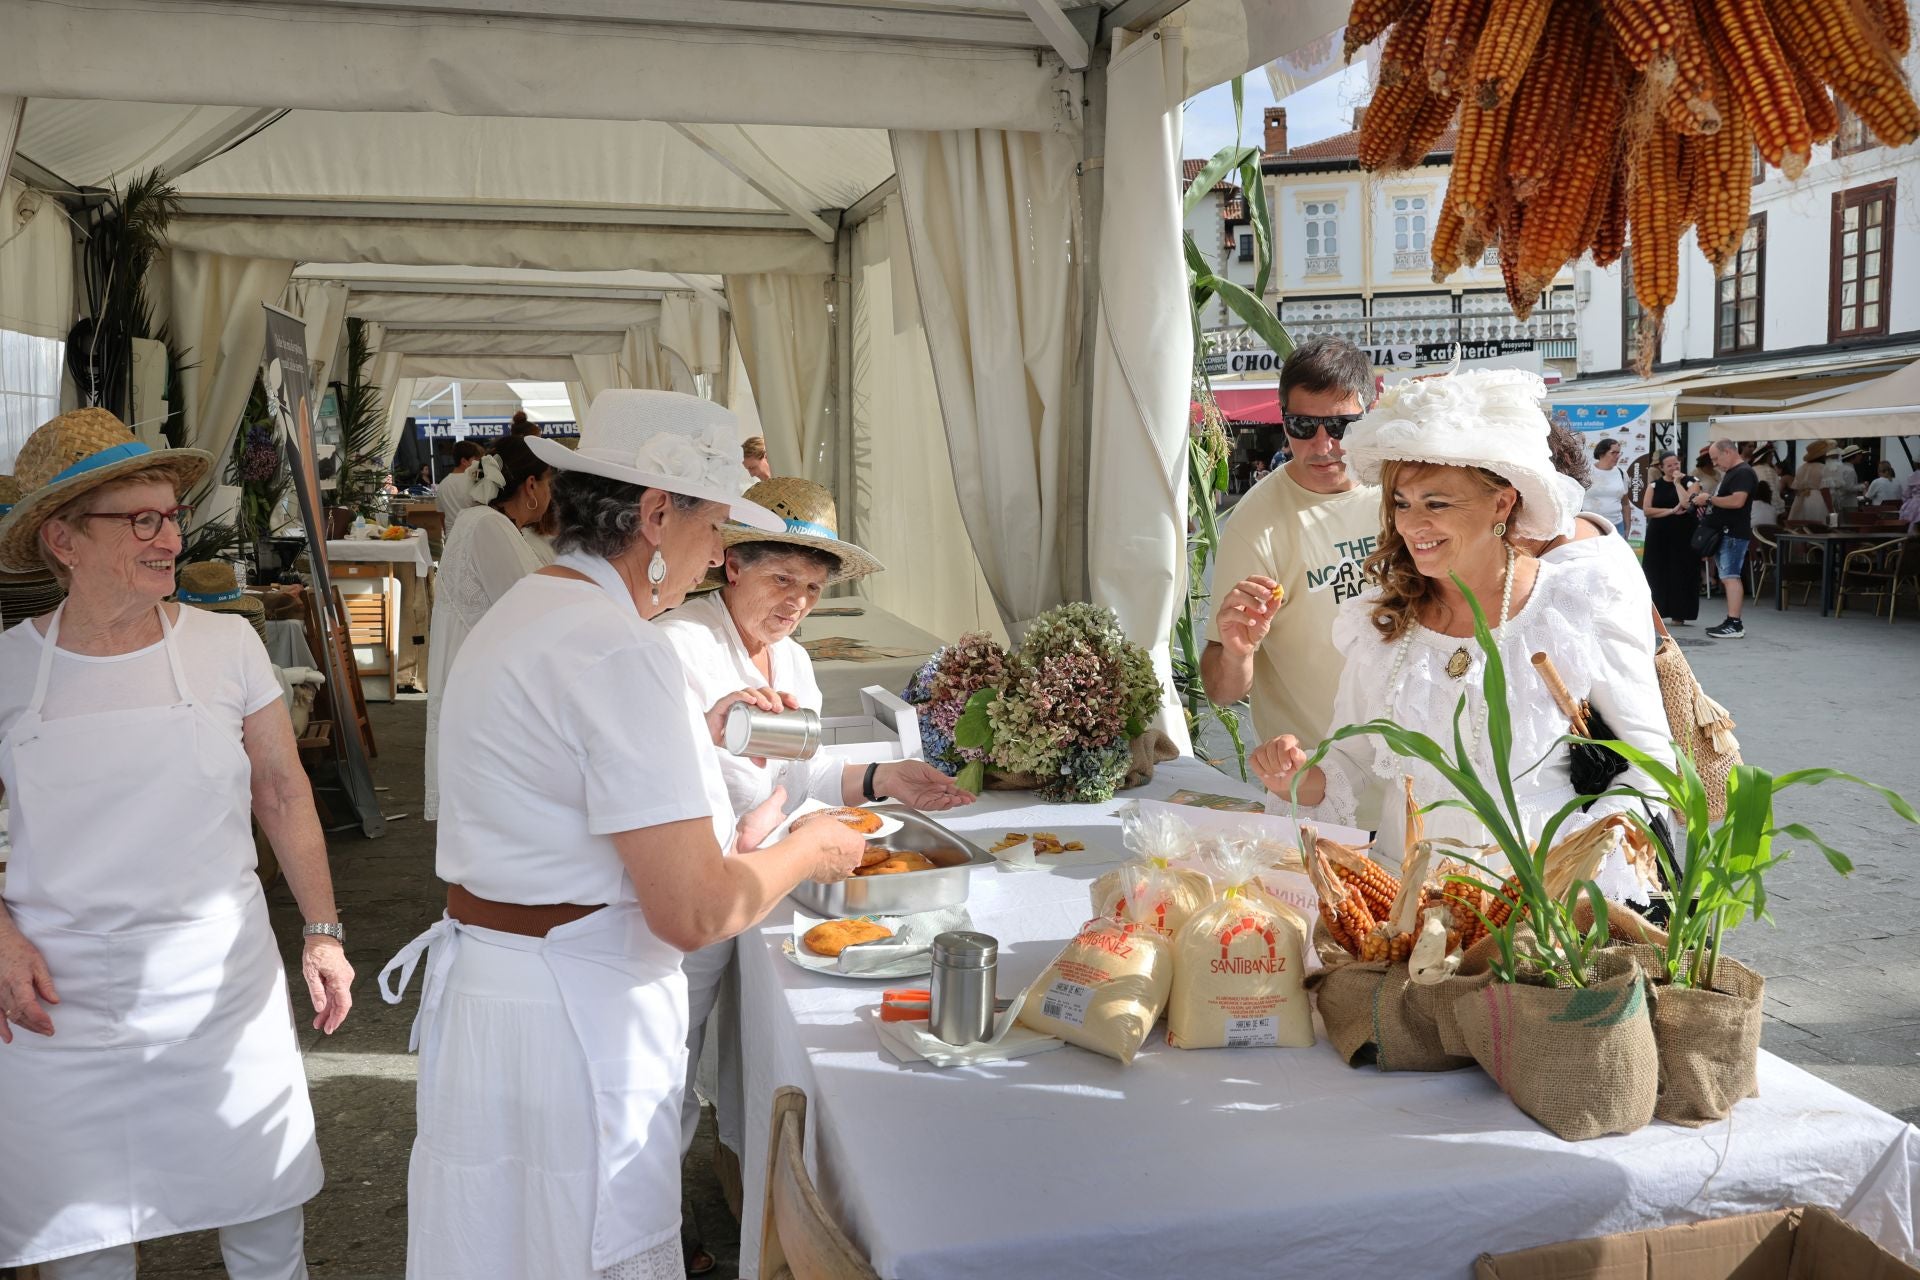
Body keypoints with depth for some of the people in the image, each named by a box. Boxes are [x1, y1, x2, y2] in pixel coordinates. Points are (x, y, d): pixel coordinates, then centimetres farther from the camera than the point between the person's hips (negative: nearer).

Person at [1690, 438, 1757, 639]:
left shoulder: (1743, 473, -12)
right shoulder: (1729, 473, 21)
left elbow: (1737, 501, -25)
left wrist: (1709, 498, -15)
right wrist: (1705, 504, 9)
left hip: (1734, 534, -11)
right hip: (1724, 533, 11)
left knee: (1730, 577, -13)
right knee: (1727, 577, 11)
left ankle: (1735, 625, -16)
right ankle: (1731, 622, 15)